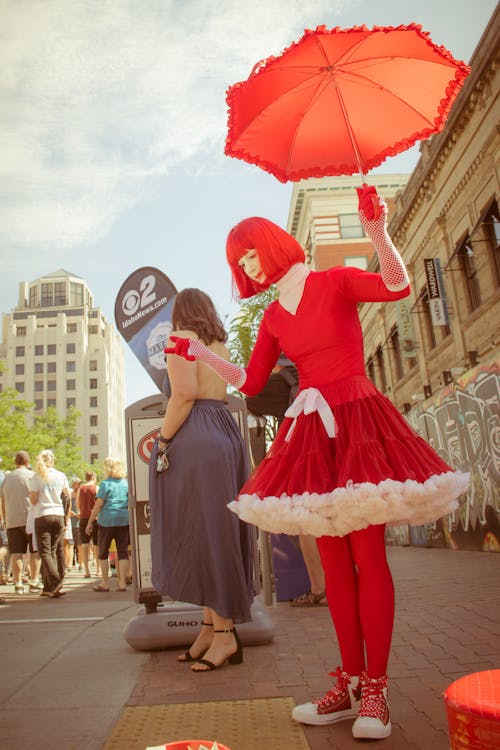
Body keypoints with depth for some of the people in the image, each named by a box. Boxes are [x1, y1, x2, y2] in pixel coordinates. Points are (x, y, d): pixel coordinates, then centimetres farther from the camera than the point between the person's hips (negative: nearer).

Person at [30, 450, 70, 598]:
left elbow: (33, 501, -6)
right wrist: (66, 519, 14)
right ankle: (48, 588, 13)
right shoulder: (61, 476, 6)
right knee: (55, 551, 9)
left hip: (42, 516, -3)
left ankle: (56, 582, -19)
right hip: (59, 516, 3)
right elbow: (67, 498, 6)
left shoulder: (37, 477, -4)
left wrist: (30, 495, 15)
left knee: (45, 552, -3)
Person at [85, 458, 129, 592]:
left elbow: (98, 504, -8)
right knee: (123, 552, 5)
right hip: (124, 520, 4)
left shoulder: (106, 483, -5)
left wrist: (90, 522, -2)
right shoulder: (126, 483, 9)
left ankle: (104, 583, 11)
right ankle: (122, 583, 2)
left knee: (103, 552, 9)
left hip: (107, 520, -4)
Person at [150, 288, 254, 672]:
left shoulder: (182, 338, -2)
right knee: (218, 529, 9)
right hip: (226, 433, 8)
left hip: (193, 438, -8)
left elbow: (185, 393, -16)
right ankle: (212, 626, 16)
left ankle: (224, 633, -3)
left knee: (201, 529, -6)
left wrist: (163, 442, -13)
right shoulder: (221, 345, 21)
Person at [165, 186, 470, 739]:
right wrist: (199, 353, 14)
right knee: (334, 562, 6)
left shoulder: (335, 282, 0)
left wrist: (377, 232, -30)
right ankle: (351, 683, 16)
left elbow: (398, 287, -17)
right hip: (311, 435, 5)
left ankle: (375, 689, 7)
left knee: (368, 556, -4)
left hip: (358, 422, -5)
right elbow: (250, 383, 17)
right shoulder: (273, 318, 15)